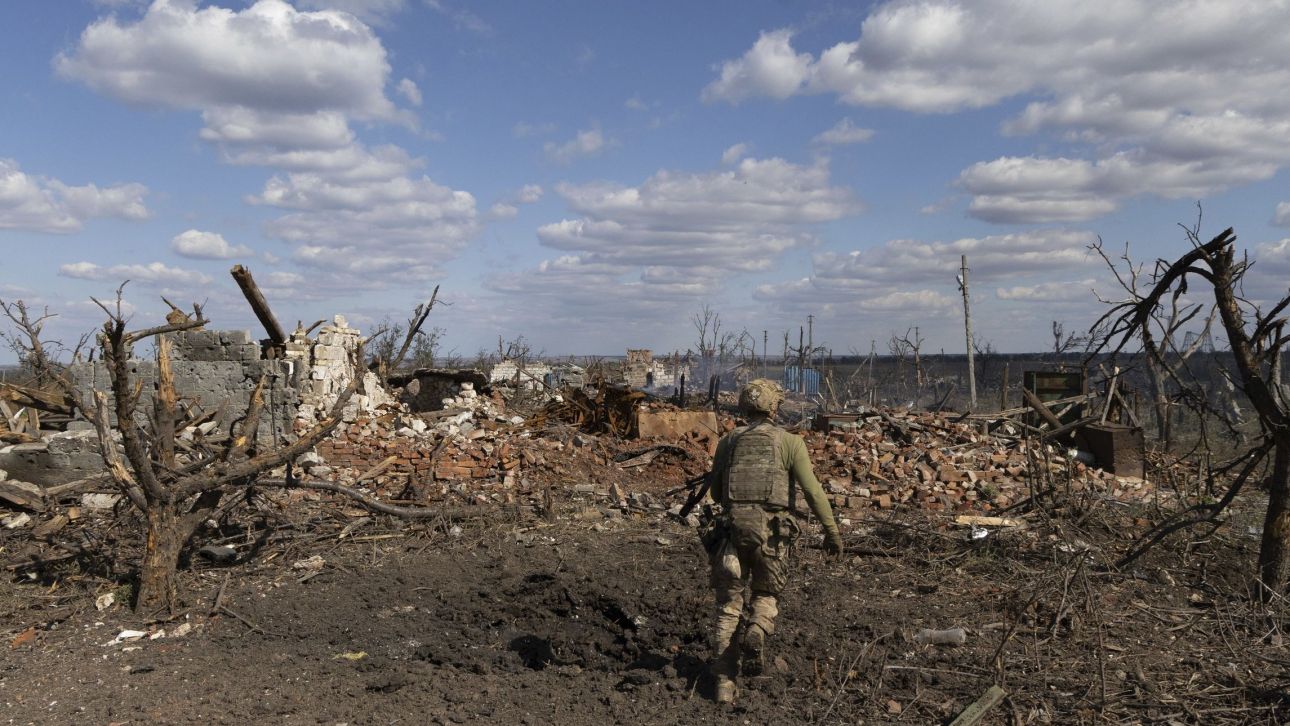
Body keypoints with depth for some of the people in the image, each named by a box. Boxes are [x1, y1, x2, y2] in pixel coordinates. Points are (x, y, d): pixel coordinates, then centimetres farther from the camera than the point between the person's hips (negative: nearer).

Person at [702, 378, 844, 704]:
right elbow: (813, 491, -7)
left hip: (732, 528, 2)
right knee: (765, 595, 20)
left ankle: (724, 682, 3)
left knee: (729, 607, 11)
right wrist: (832, 530, -1)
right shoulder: (790, 441, 1)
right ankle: (756, 633, -12)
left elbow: (715, 492, 16)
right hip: (771, 532, -2)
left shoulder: (727, 442, 9)